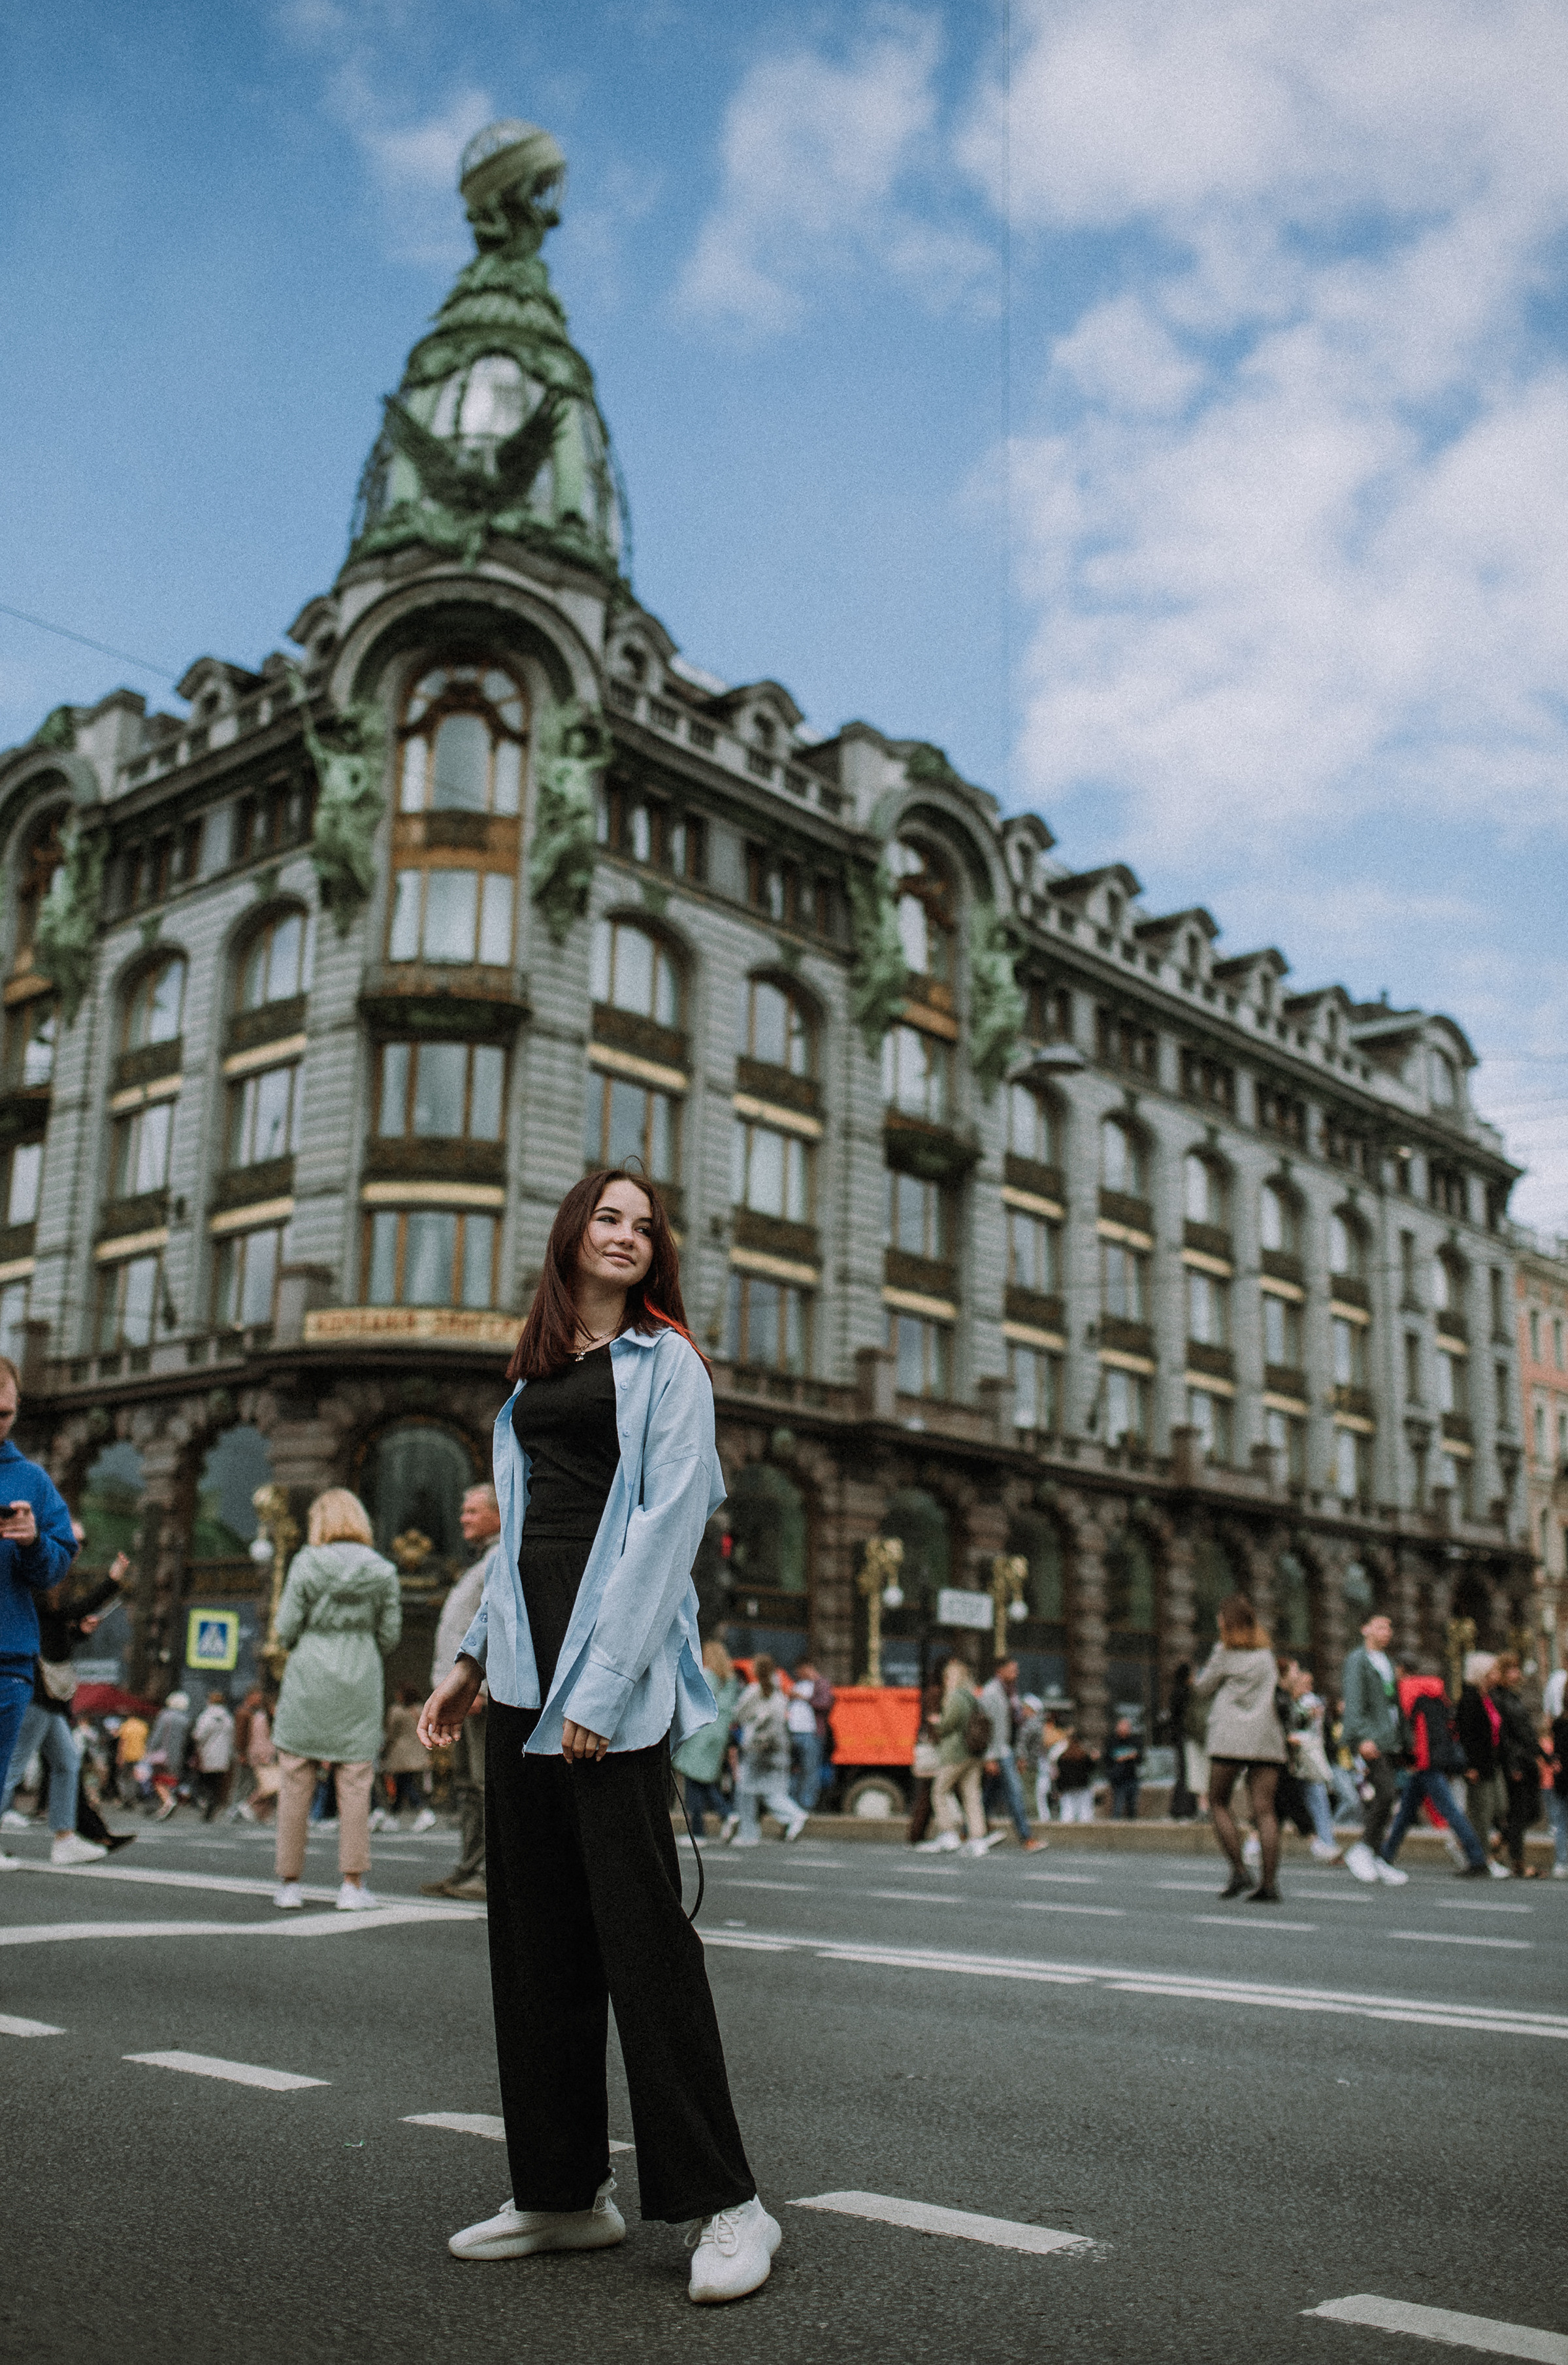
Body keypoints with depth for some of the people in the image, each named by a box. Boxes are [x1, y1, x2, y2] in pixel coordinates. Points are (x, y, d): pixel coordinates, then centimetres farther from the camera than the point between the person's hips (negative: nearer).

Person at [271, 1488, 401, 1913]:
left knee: (296, 1783, 6)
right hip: (360, 1686, 1)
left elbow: (286, 1628, -4)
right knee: (355, 1785, 4)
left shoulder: (306, 1564, -4)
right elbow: (390, 1635, 3)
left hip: (307, 1683, -1)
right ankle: (353, 1884, 4)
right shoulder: (382, 1571, 2)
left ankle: (289, 1882, 11)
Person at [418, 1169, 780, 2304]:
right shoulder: (536, 1371, 19)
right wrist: (475, 1657, 15)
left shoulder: (665, 1361, -1)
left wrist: (605, 1679, -18)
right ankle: (564, 2190, 18)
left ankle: (724, 2201, 0)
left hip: (615, 1660, -7)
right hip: (528, 1658, 7)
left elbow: (668, 1523, -10)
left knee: (639, 1923, -8)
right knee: (534, 1926, 8)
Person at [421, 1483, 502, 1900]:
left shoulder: (503, 1558, -8)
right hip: (465, 1691, 11)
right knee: (467, 1785, 10)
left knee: (489, 1783, -11)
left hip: (486, 1688, -11)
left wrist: (480, 1687, -24)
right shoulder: (486, 1562, 25)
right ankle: (468, 1870, 13)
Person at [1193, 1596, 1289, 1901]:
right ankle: (1269, 1884, -7)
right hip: (1267, 1738, 5)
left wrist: (1197, 1680, 30)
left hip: (1231, 1737, -5)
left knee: (1218, 1802, 6)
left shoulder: (1224, 1651, 1)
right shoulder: (1266, 1654, 17)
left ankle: (1238, 1871, -7)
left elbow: (1205, 1690, 8)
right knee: (1265, 1809, 0)